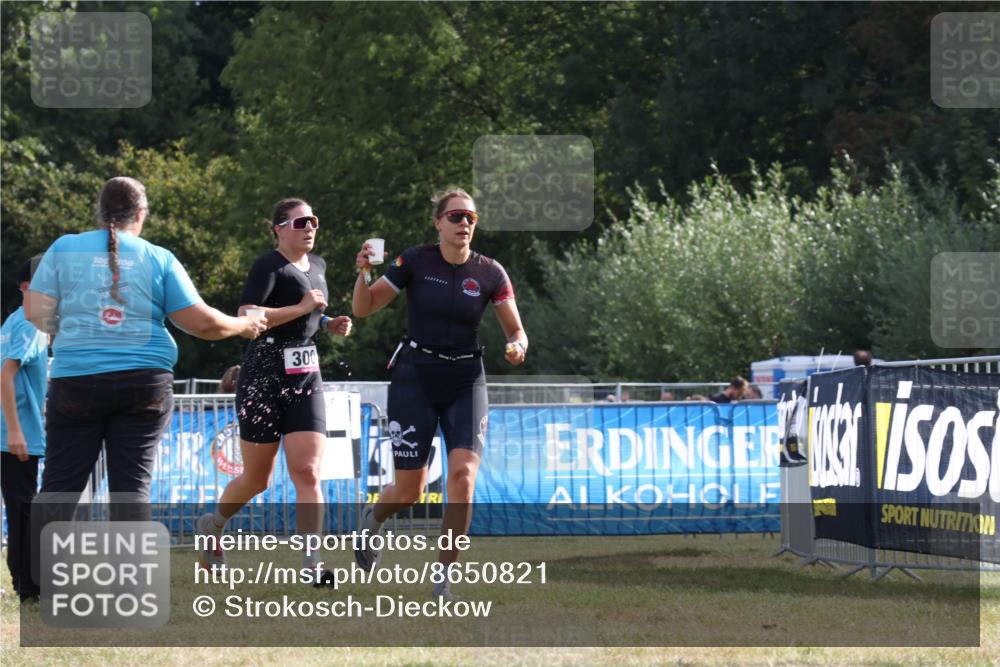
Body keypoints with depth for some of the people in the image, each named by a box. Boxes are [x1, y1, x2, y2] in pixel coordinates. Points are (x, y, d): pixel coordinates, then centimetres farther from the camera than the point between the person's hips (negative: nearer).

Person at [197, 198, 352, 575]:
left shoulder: (317, 267, 15)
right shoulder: (269, 266, -10)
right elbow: (247, 316, -24)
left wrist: (329, 325, 12)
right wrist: (301, 308, -23)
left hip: (307, 377, 6)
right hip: (264, 376, -6)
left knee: (308, 473, -8)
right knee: (257, 478, 6)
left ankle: (311, 562, -12)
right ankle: (212, 526, 34)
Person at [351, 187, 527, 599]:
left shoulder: (490, 273, -2)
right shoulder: (416, 262, -7)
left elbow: (515, 330, 2)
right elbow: (363, 308, -3)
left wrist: (517, 346, -21)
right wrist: (364, 273, -22)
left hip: (465, 383, 1)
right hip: (415, 379, -1)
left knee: (463, 475, -19)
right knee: (409, 492, 0)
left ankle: (444, 578, -8)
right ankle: (373, 519, 38)